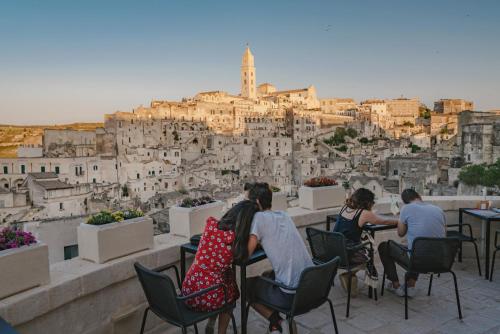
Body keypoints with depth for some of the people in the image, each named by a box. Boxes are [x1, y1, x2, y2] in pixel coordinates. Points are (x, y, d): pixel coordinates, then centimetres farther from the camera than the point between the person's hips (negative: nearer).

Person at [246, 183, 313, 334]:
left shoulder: (259, 217, -8)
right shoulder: (284, 215, 13)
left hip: (290, 295, -7)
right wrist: (260, 240, 18)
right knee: (267, 276, 32)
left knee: (247, 285, 19)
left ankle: (274, 320, 4)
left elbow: (246, 253, -8)